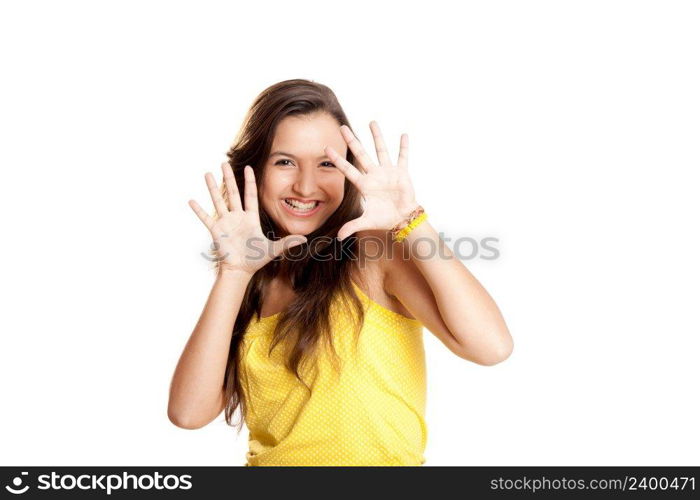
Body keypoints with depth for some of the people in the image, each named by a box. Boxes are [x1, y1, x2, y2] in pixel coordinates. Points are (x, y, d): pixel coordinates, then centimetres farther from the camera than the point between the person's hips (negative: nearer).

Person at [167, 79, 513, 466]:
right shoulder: (256, 283, 4)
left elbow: (491, 346, -20)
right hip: (268, 458, 3)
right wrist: (233, 274, -13)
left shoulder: (374, 250, -8)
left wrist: (410, 222, -20)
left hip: (385, 459, -2)